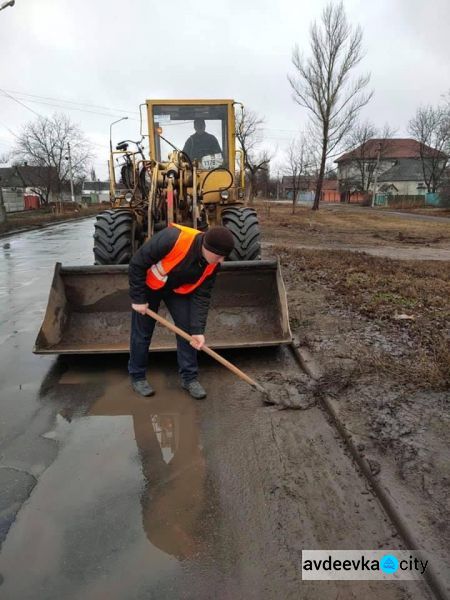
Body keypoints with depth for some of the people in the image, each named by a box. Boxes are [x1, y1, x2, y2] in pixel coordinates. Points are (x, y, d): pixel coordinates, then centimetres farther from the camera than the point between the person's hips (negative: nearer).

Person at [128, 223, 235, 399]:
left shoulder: (212, 264, -22)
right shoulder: (172, 238, -39)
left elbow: (202, 296, -15)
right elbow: (137, 264, -29)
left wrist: (197, 330, -21)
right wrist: (138, 299, -23)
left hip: (179, 290, 4)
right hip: (149, 285, -4)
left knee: (187, 329, -2)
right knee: (142, 332, 3)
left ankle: (189, 377, 12)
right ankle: (137, 377, 21)